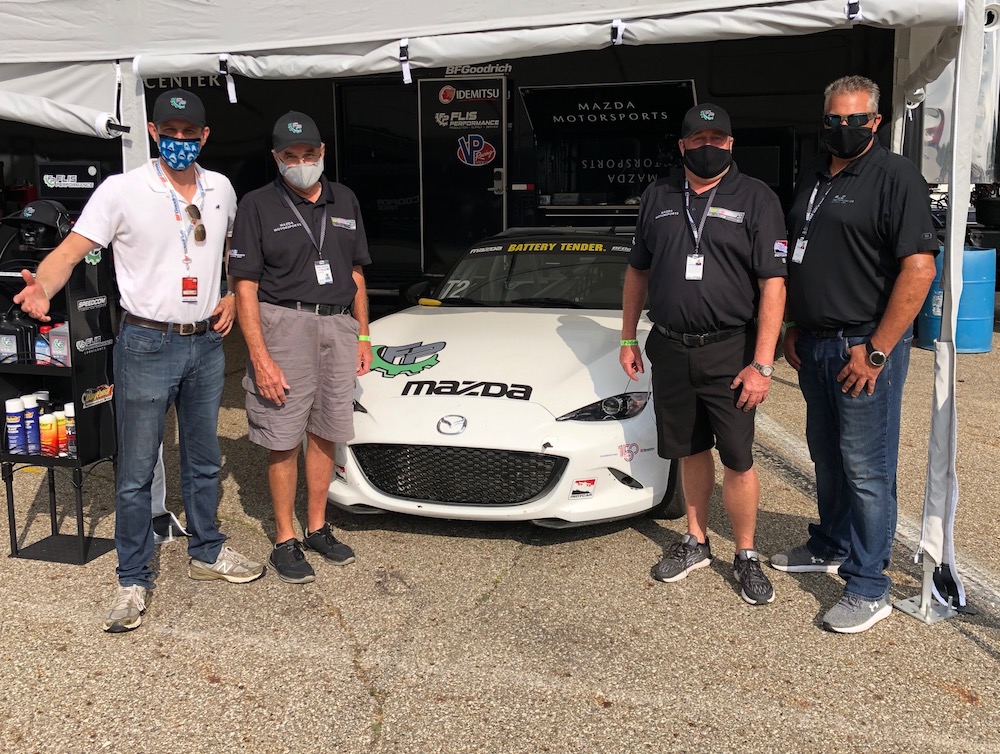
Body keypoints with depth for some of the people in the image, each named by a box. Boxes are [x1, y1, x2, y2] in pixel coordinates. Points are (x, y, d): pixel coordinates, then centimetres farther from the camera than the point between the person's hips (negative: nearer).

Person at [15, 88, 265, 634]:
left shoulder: (221, 189, 6)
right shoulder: (122, 190, -9)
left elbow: (236, 251, 22)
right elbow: (71, 250, -15)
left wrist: (233, 298, 7)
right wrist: (42, 288, -35)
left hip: (206, 344, 5)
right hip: (147, 346, -4)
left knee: (204, 461, 17)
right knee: (136, 472, 2)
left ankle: (206, 553, 34)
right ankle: (133, 581, 15)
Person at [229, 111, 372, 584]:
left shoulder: (345, 202, 13)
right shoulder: (258, 206, -2)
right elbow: (245, 287, -7)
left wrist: (363, 337, 12)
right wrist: (260, 356, -15)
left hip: (339, 327, 5)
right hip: (285, 325, -4)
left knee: (324, 434, 11)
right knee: (284, 440, 1)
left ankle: (317, 528, 24)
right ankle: (285, 540, 13)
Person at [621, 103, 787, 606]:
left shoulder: (756, 199, -4)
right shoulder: (658, 198, 10)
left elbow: (773, 284, -9)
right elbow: (637, 271, 17)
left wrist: (762, 364, -15)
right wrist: (628, 339, 13)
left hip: (729, 352, -4)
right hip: (669, 350, 4)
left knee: (738, 459, 0)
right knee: (691, 451, 14)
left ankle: (746, 557, 16)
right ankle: (696, 542, 30)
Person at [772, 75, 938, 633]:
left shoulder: (896, 177, -11)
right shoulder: (813, 178, 14)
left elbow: (919, 268, -18)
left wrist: (876, 351, -19)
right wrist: (793, 329, 13)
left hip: (865, 347, -7)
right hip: (815, 346, 8)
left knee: (865, 468, -3)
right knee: (827, 456, 18)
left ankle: (869, 590, 7)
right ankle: (832, 548, 35)